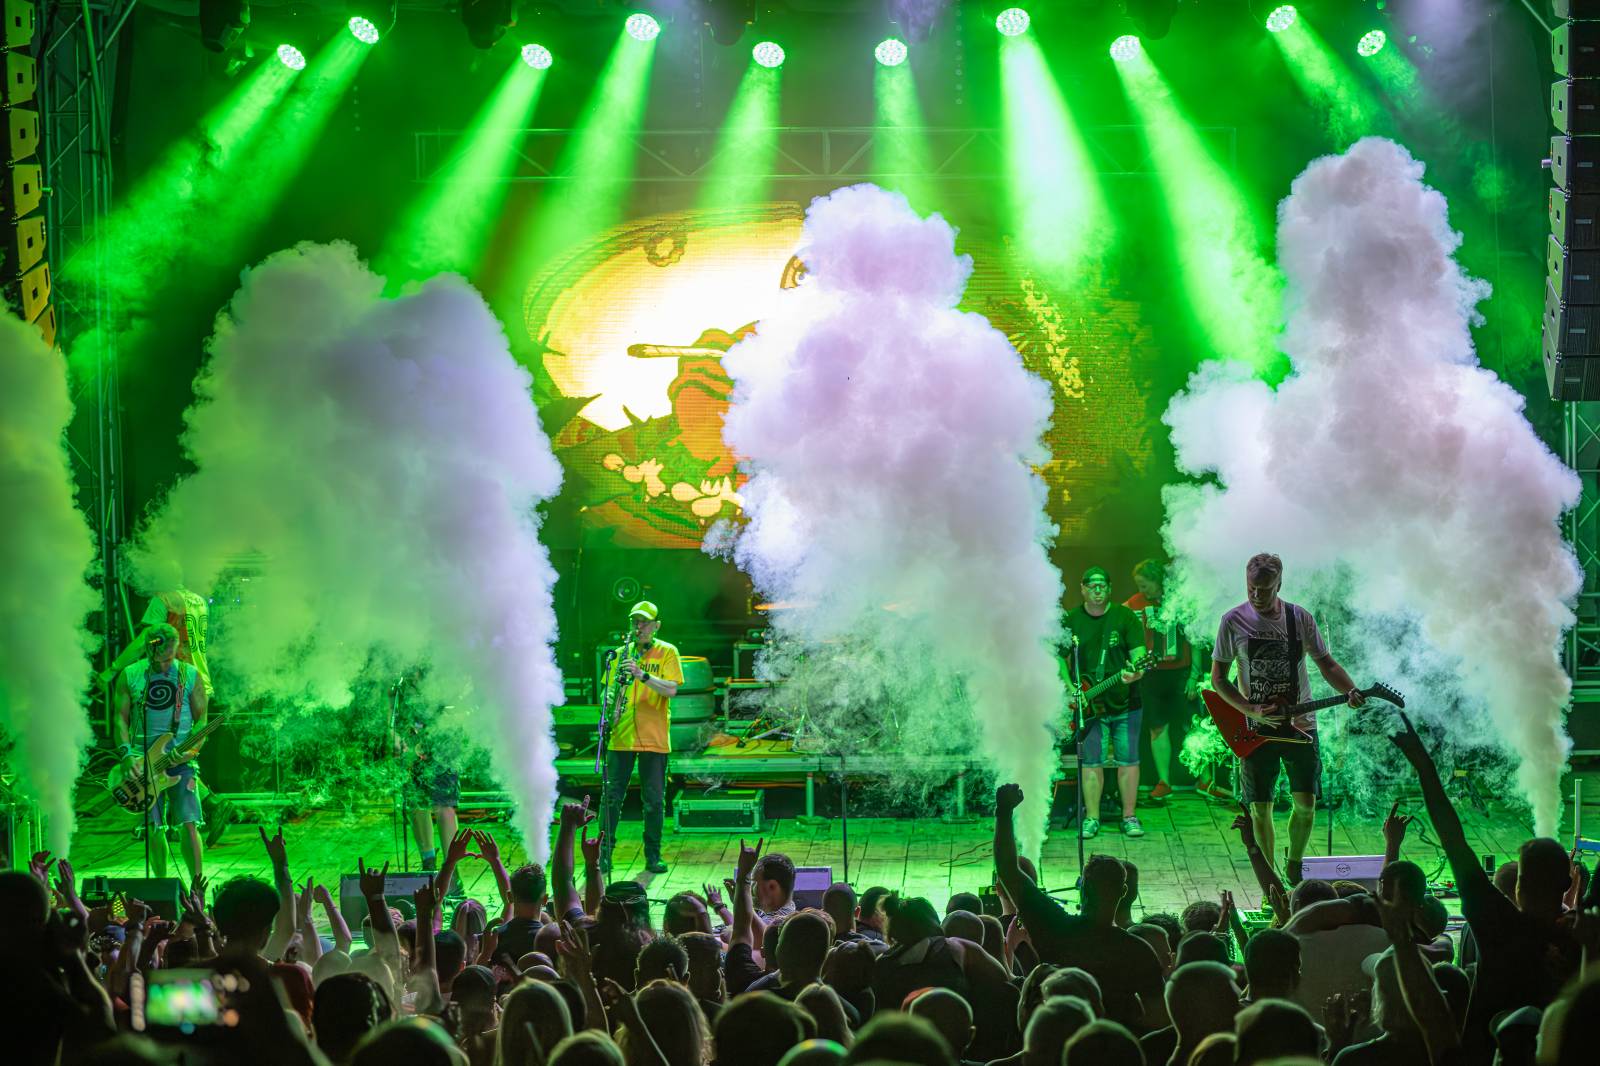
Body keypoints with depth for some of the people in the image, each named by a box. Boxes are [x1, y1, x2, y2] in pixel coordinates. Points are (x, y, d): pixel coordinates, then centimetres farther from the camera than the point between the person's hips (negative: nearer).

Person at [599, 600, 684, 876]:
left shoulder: (667, 652, 2)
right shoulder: (621, 653, 13)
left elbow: (671, 689, -11)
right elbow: (606, 689, 16)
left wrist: (642, 675, -23)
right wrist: (609, 701, -6)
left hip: (654, 739, -2)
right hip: (620, 737, 2)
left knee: (654, 801, 3)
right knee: (611, 797, -1)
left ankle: (653, 856, 13)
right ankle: (604, 854, 3)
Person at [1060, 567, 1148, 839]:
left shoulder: (1125, 617, 0)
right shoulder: (1071, 620, 5)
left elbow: (1138, 652, -6)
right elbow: (1061, 657, 10)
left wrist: (1136, 672, -28)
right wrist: (1069, 687, -5)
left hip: (1125, 702, -1)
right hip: (1088, 705, 1)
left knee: (1128, 760, 1)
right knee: (1091, 762, 2)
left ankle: (1129, 817, 11)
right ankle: (1091, 818, 8)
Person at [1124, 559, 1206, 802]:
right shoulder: (1134, 605, 2)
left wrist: (1194, 676, -3)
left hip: (1181, 672, -1)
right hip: (1151, 673, 2)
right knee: (1158, 728, 3)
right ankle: (1164, 782, 9)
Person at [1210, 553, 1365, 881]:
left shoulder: (1300, 618, 0)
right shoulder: (1234, 621, -4)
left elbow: (1326, 663, 7)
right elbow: (1218, 677, -1)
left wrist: (1350, 691, -14)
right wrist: (1253, 711, -15)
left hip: (1299, 726, 1)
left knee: (1306, 802, 0)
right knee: (1260, 808, 1)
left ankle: (1294, 867, 24)